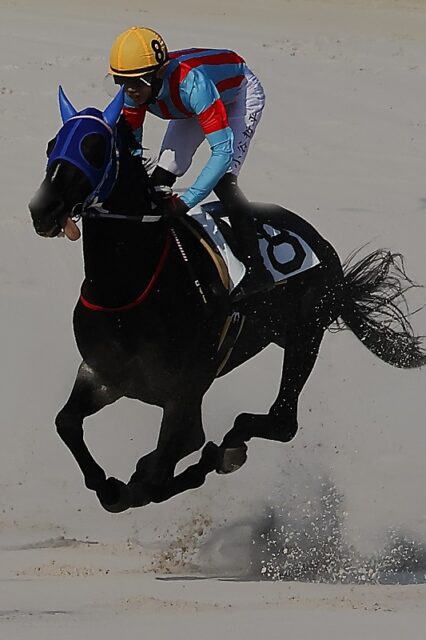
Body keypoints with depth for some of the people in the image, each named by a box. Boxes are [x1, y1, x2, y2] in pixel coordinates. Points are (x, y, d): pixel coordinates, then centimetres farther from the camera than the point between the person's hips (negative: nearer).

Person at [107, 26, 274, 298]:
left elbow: (224, 150, -46)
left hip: (241, 92, -7)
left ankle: (256, 270, -23)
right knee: (160, 179, 1)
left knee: (222, 179, -24)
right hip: (194, 106, 7)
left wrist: (186, 201, -49)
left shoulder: (190, 83, -44)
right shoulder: (135, 89, -25)